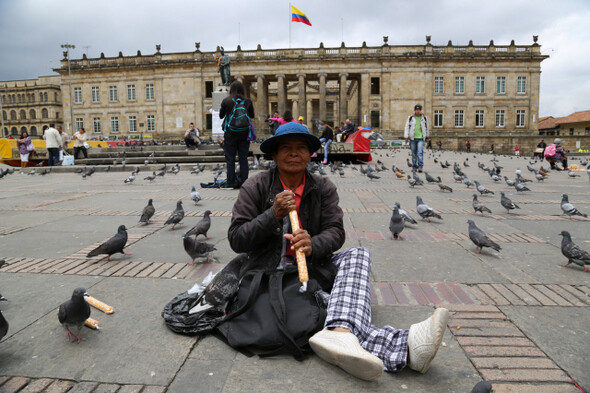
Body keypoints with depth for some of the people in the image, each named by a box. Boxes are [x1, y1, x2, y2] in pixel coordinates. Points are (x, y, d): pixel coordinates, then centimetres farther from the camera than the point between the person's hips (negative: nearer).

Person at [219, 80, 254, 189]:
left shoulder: (226, 101, -6)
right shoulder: (247, 101, -3)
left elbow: (221, 116, 4)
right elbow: (252, 116, 9)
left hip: (230, 133, -1)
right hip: (244, 133, 2)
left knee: (230, 159, 6)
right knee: (243, 158, 8)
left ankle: (231, 183, 4)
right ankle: (243, 182, 8)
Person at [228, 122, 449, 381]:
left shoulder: (323, 188, 6)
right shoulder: (255, 188, -1)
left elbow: (336, 232, -4)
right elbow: (236, 240, -7)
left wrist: (312, 245, -28)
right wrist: (274, 215, -21)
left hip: (314, 267, 4)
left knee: (357, 255, -26)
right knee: (330, 305, -31)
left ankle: (340, 332, -53)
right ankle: (405, 348, -50)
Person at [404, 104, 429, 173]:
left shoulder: (424, 118, 6)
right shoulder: (410, 118, 2)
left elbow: (426, 128, 18)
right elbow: (407, 127, 3)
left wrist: (427, 136, 24)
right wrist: (406, 137, -5)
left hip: (421, 138, 0)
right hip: (413, 138, 0)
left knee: (420, 152, -15)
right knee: (414, 153, 5)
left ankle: (420, 166, -13)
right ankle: (414, 166, 15)